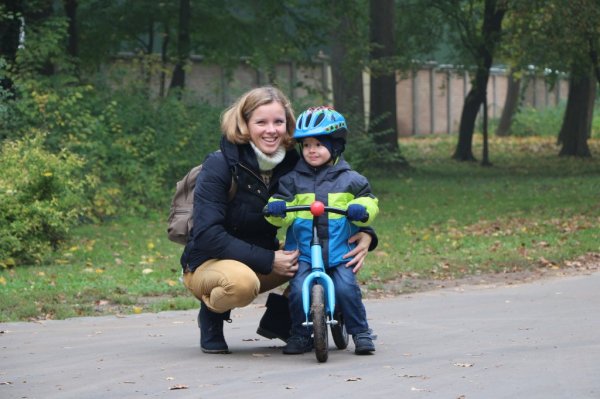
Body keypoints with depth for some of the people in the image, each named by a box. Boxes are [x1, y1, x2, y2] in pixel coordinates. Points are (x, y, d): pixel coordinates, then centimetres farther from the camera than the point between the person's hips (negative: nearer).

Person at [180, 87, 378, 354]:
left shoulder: (293, 164, -4)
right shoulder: (220, 165, -19)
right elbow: (207, 234, -26)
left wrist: (364, 235, -21)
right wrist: (268, 261, -31)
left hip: (266, 261, 6)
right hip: (208, 263, -5)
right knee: (242, 281, -40)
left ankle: (278, 319, 3)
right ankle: (211, 316, -5)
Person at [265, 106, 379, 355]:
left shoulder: (350, 179, 9)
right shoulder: (293, 179, 10)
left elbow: (369, 202, 9)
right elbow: (281, 202, 5)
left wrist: (361, 209, -13)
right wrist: (275, 208, -18)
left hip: (340, 250, -1)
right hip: (303, 251, 1)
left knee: (346, 288, -20)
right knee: (298, 289, -19)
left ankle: (361, 332, -1)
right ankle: (300, 335, 1)